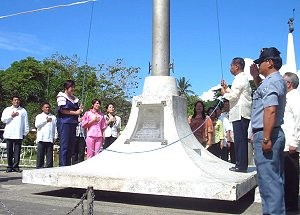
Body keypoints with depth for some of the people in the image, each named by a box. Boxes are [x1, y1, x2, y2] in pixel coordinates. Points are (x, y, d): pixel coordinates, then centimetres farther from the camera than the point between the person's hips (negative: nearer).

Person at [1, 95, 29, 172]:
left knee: (17, 151, -3)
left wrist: (25, 132, 5)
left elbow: (26, 122, 11)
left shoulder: (23, 110, 13)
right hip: (9, 134, 1)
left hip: (19, 134, -1)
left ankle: (15, 166, 1)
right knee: (9, 151, 3)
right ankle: (9, 166, 9)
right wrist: (11, 116, -6)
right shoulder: (7, 109, 15)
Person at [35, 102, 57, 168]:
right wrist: (46, 120, -6)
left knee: (49, 155, -2)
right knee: (40, 155, -2)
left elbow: (55, 127, 12)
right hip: (41, 139, -1)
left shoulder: (53, 117, 17)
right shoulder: (39, 116, 14)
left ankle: (49, 167, 1)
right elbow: (37, 125, -3)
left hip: (50, 139, 1)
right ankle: (39, 167, 2)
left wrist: (55, 137, 2)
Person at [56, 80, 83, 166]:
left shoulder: (75, 99, 21)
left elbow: (78, 110, 25)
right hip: (64, 123, -7)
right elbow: (63, 110, -10)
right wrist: (75, 112, -8)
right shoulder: (62, 97, 1)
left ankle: (68, 165, 10)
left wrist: (80, 109, 3)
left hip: (73, 124, 7)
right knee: (64, 146, -9)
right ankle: (62, 165, -8)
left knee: (70, 146, 7)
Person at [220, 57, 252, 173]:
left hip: (240, 113, -10)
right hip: (241, 113, 10)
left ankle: (241, 165, -6)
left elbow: (234, 96, -17)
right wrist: (227, 88, 19)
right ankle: (241, 164, 16)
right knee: (241, 140, 11)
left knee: (240, 139, -8)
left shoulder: (239, 79, -10)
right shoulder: (243, 78, 22)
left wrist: (224, 93, 0)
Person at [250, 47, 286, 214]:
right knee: (277, 178, 16)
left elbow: (270, 110, -25)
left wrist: (266, 138, -26)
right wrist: (256, 77, 23)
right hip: (277, 133, 11)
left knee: (268, 179, -6)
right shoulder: (279, 81, 17)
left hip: (266, 134, -11)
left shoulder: (270, 82, -15)